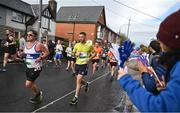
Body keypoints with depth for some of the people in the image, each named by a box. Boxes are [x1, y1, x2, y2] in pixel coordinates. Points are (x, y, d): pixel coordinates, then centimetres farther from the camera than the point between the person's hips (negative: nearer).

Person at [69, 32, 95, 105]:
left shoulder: (89, 45, -8)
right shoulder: (76, 45, 1)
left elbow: (94, 53, 4)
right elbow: (73, 53, 13)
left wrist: (89, 58, -12)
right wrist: (76, 54, -10)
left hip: (84, 65, -5)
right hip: (77, 64, 5)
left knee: (78, 81, -11)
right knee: (79, 80, 18)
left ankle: (76, 98, 1)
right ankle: (86, 84, 51)